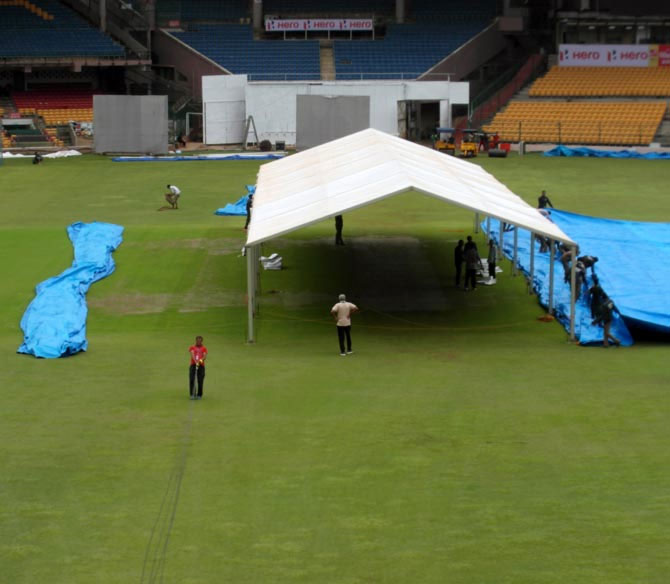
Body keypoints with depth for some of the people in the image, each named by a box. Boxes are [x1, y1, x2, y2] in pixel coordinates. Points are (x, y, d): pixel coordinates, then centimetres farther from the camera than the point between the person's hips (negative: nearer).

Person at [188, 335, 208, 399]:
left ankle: (199, 395, 4)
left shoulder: (204, 348, 11)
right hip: (193, 365, 0)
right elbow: (192, 354, -7)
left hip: (201, 365, 0)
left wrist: (201, 360, -27)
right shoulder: (192, 347, 10)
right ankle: (192, 394, -4)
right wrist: (195, 361, -27)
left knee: (200, 381, -5)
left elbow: (205, 356, -4)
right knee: (191, 380, -9)